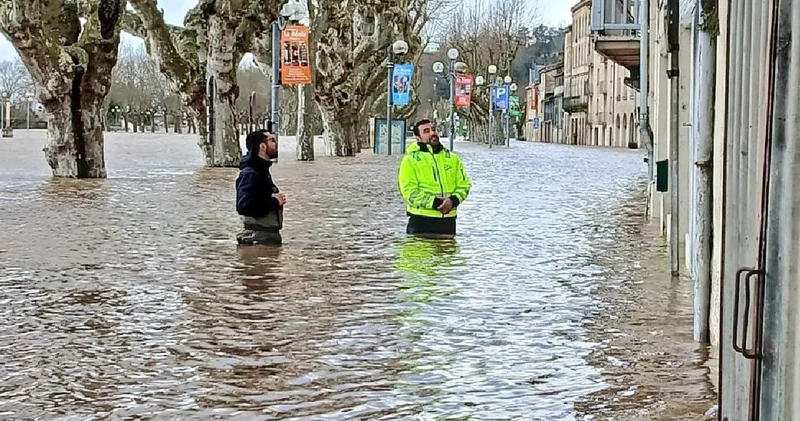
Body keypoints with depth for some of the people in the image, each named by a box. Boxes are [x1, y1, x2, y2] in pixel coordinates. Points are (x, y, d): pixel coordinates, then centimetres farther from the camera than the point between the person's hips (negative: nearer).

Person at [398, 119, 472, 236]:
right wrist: (434, 203, -19)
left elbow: (464, 184, 10)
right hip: (421, 220, -4)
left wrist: (453, 200, -11)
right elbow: (409, 191, -10)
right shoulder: (411, 160, -2)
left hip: (448, 219, 4)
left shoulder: (452, 158, 13)